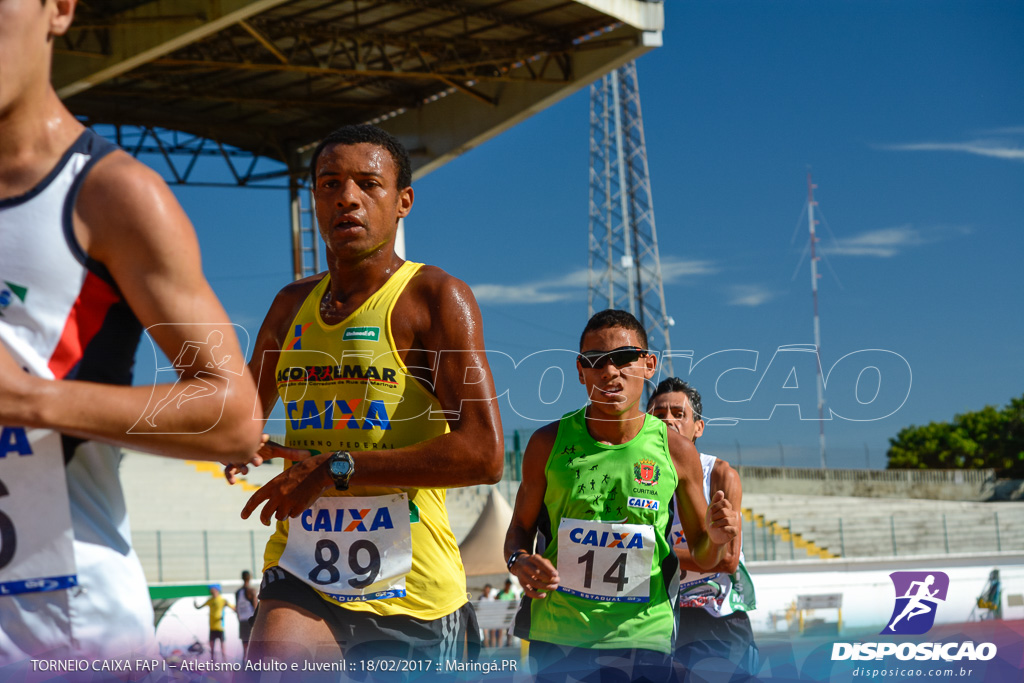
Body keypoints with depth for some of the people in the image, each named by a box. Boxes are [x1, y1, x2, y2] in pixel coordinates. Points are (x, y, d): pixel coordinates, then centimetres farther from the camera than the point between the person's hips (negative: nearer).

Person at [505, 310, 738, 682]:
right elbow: (521, 527, 9)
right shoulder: (548, 443, -1)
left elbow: (701, 558, 8)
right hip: (556, 635, 0)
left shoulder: (677, 451, -2)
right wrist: (519, 561, -13)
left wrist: (715, 539, -14)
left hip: (642, 637, 0)